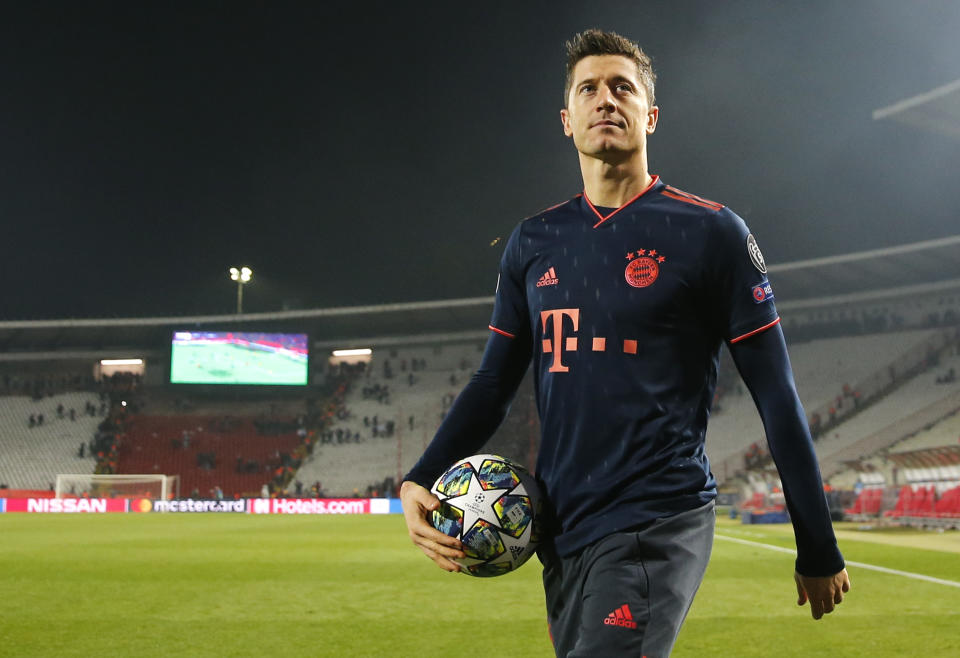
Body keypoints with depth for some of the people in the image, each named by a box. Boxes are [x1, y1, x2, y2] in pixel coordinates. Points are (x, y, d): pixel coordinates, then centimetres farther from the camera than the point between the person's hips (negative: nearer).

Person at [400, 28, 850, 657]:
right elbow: (494, 383, 16)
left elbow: (777, 396, -1)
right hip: (561, 532, 6)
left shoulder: (710, 232, -3)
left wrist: (819, 551, 1)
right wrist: (420, 483, 1)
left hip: (658, 527, -5)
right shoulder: (533, 242, 11)